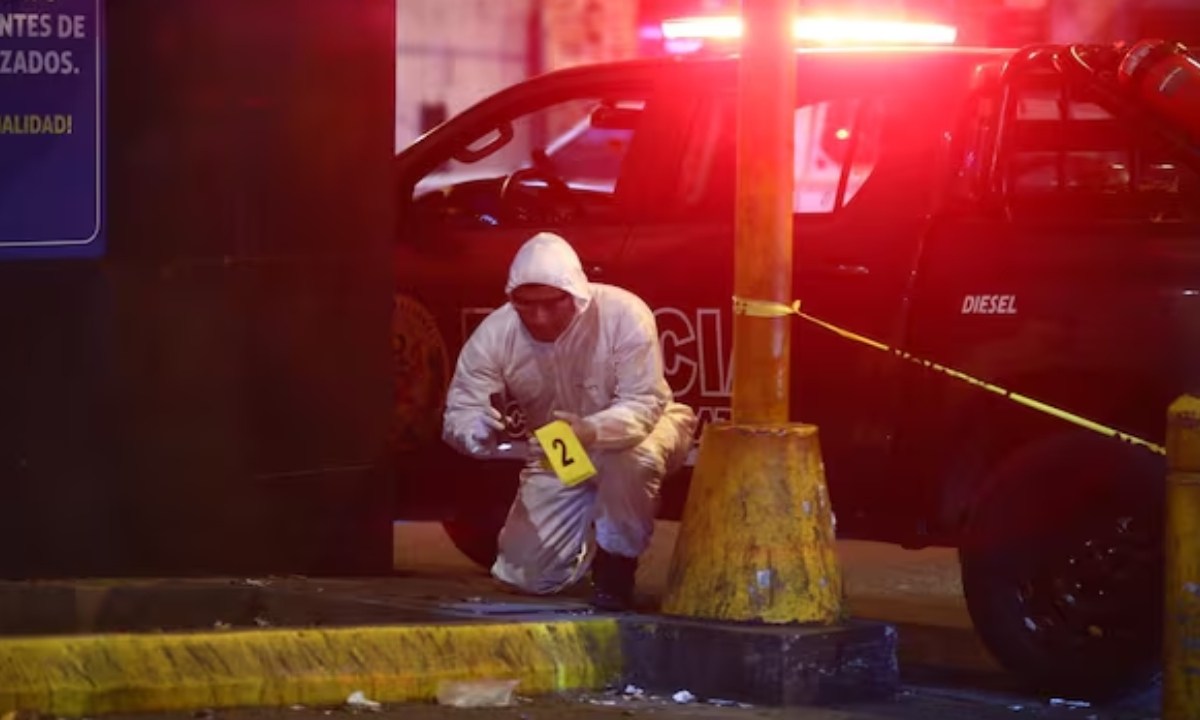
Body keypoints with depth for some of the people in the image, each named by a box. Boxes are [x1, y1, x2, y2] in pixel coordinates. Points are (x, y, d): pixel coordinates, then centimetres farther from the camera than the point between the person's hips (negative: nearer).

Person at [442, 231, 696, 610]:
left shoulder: (623, 314, -30)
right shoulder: (494, 335, -22)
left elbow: (642, 406, -32)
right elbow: (458, 415, -19)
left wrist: (592, 431, -53)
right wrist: (479, 430, -46)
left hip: (633, 431, -3)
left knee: (634, 459, -40)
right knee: (528, 574, -6)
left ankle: (615, 565, -13)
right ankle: (590, 544, 29)